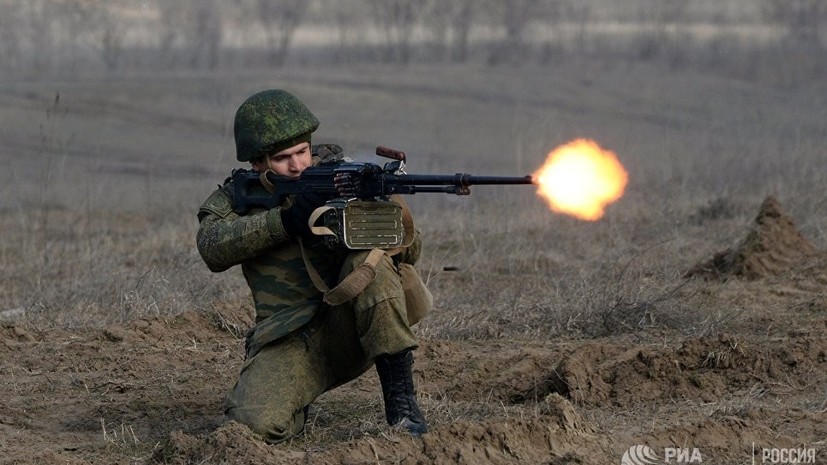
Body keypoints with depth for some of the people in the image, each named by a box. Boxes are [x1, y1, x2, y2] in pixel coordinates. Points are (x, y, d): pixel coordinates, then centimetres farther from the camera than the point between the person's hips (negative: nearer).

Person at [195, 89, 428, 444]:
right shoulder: (235, 198, 6)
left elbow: (409, 250, -2)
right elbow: (212, 247, -16)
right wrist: (284, 220, -26)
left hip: (351, 330, 0)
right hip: (287, 342, 0)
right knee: (254, 424, -28)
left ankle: (401, 401, -22)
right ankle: (297, 412, 11)